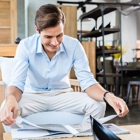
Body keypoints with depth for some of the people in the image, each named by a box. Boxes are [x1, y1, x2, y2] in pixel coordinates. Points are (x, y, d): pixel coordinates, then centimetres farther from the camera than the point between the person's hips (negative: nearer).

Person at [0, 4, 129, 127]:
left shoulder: (74, 45, -15)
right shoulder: (25, 46, -19)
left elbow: (87, 81, -18)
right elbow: (17, 82, -24)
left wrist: (108, 96, -40)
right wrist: (11, 99, -51)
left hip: (63, 94, 2)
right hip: (33, 95, -1)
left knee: (98, 106, -25)